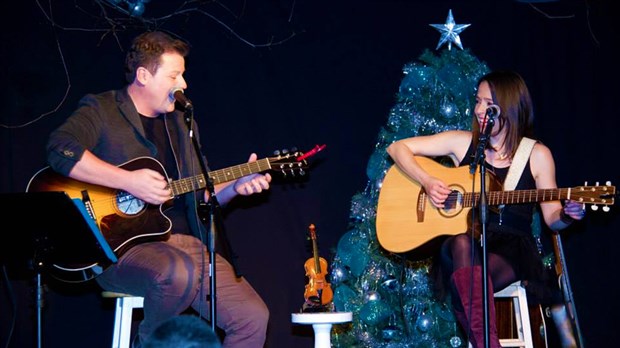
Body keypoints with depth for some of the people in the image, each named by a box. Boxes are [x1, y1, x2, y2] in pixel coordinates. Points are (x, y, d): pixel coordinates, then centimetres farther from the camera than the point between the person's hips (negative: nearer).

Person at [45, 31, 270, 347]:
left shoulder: (183, 124, 20)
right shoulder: (101, 110, -1)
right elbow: (61, 149, -22)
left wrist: (236, 186, 3)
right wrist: (129, 181, -24)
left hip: (187, 243, 6)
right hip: (120, 244, -6)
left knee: (253, 317, -10)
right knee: (179, 273, -38)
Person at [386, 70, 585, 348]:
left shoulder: (537, 155, 6)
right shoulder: (463, 142, 8)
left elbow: (552, 218, 8)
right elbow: (396, 148, 9)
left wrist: (567, 215, -16)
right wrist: (427, 181, -6)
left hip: (512, 251, -1)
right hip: (461, 249, 2)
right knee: (463, 244, -38)